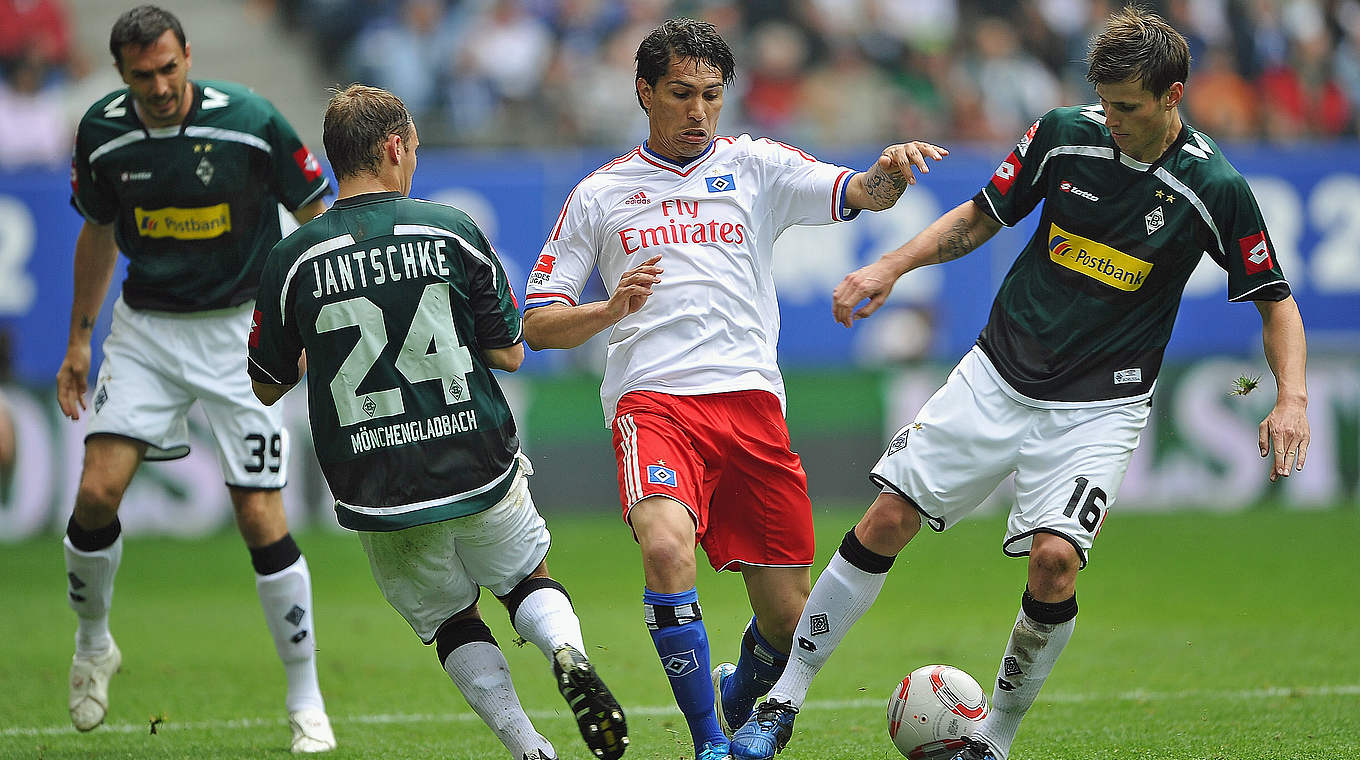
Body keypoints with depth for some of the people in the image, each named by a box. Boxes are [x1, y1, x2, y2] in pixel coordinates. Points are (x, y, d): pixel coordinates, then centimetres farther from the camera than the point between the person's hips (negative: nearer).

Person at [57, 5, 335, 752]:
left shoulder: (250, 122, -17)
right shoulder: (102, 132, -6)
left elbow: (316, 213, -4)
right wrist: (79, 339, 14)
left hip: (240, 328, -3)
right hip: (145, 326, 3)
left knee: (261, 518, -7)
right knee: (97, 493, -12)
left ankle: (305, 700, 6)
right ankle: (92, 644, 17)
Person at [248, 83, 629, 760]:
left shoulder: (291, 261, -5)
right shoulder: (450, 230, -5)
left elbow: (264, 387, 5)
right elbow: (509, 354, 1)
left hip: (377, 495, 0)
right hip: (480, 470, 0)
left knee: (454, 622, 19)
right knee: (530, 582, 22)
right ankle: (568, 653, -10)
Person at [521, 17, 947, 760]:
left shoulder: (753, 165, 14)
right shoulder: (598, 195, 14)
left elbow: (855, 193, 0)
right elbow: (538, 324, 12)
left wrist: (889, 172, -24)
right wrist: (611, 310, -8)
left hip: (750, 400, 2)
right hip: (653, 400, -2)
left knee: (786, 618, 1)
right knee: (667, 548, -31)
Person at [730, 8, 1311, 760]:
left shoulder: (1214, 189, -11)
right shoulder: (1065, 134, -4)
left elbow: (1276, 302, -2)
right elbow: (980, 217, 10)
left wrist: (1292, 397, -17)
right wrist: (891, 266, -3)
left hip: (1097, 407, -3)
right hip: (997, 377, 3)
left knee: (1053, 558, -22)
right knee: (886, 522, -5)